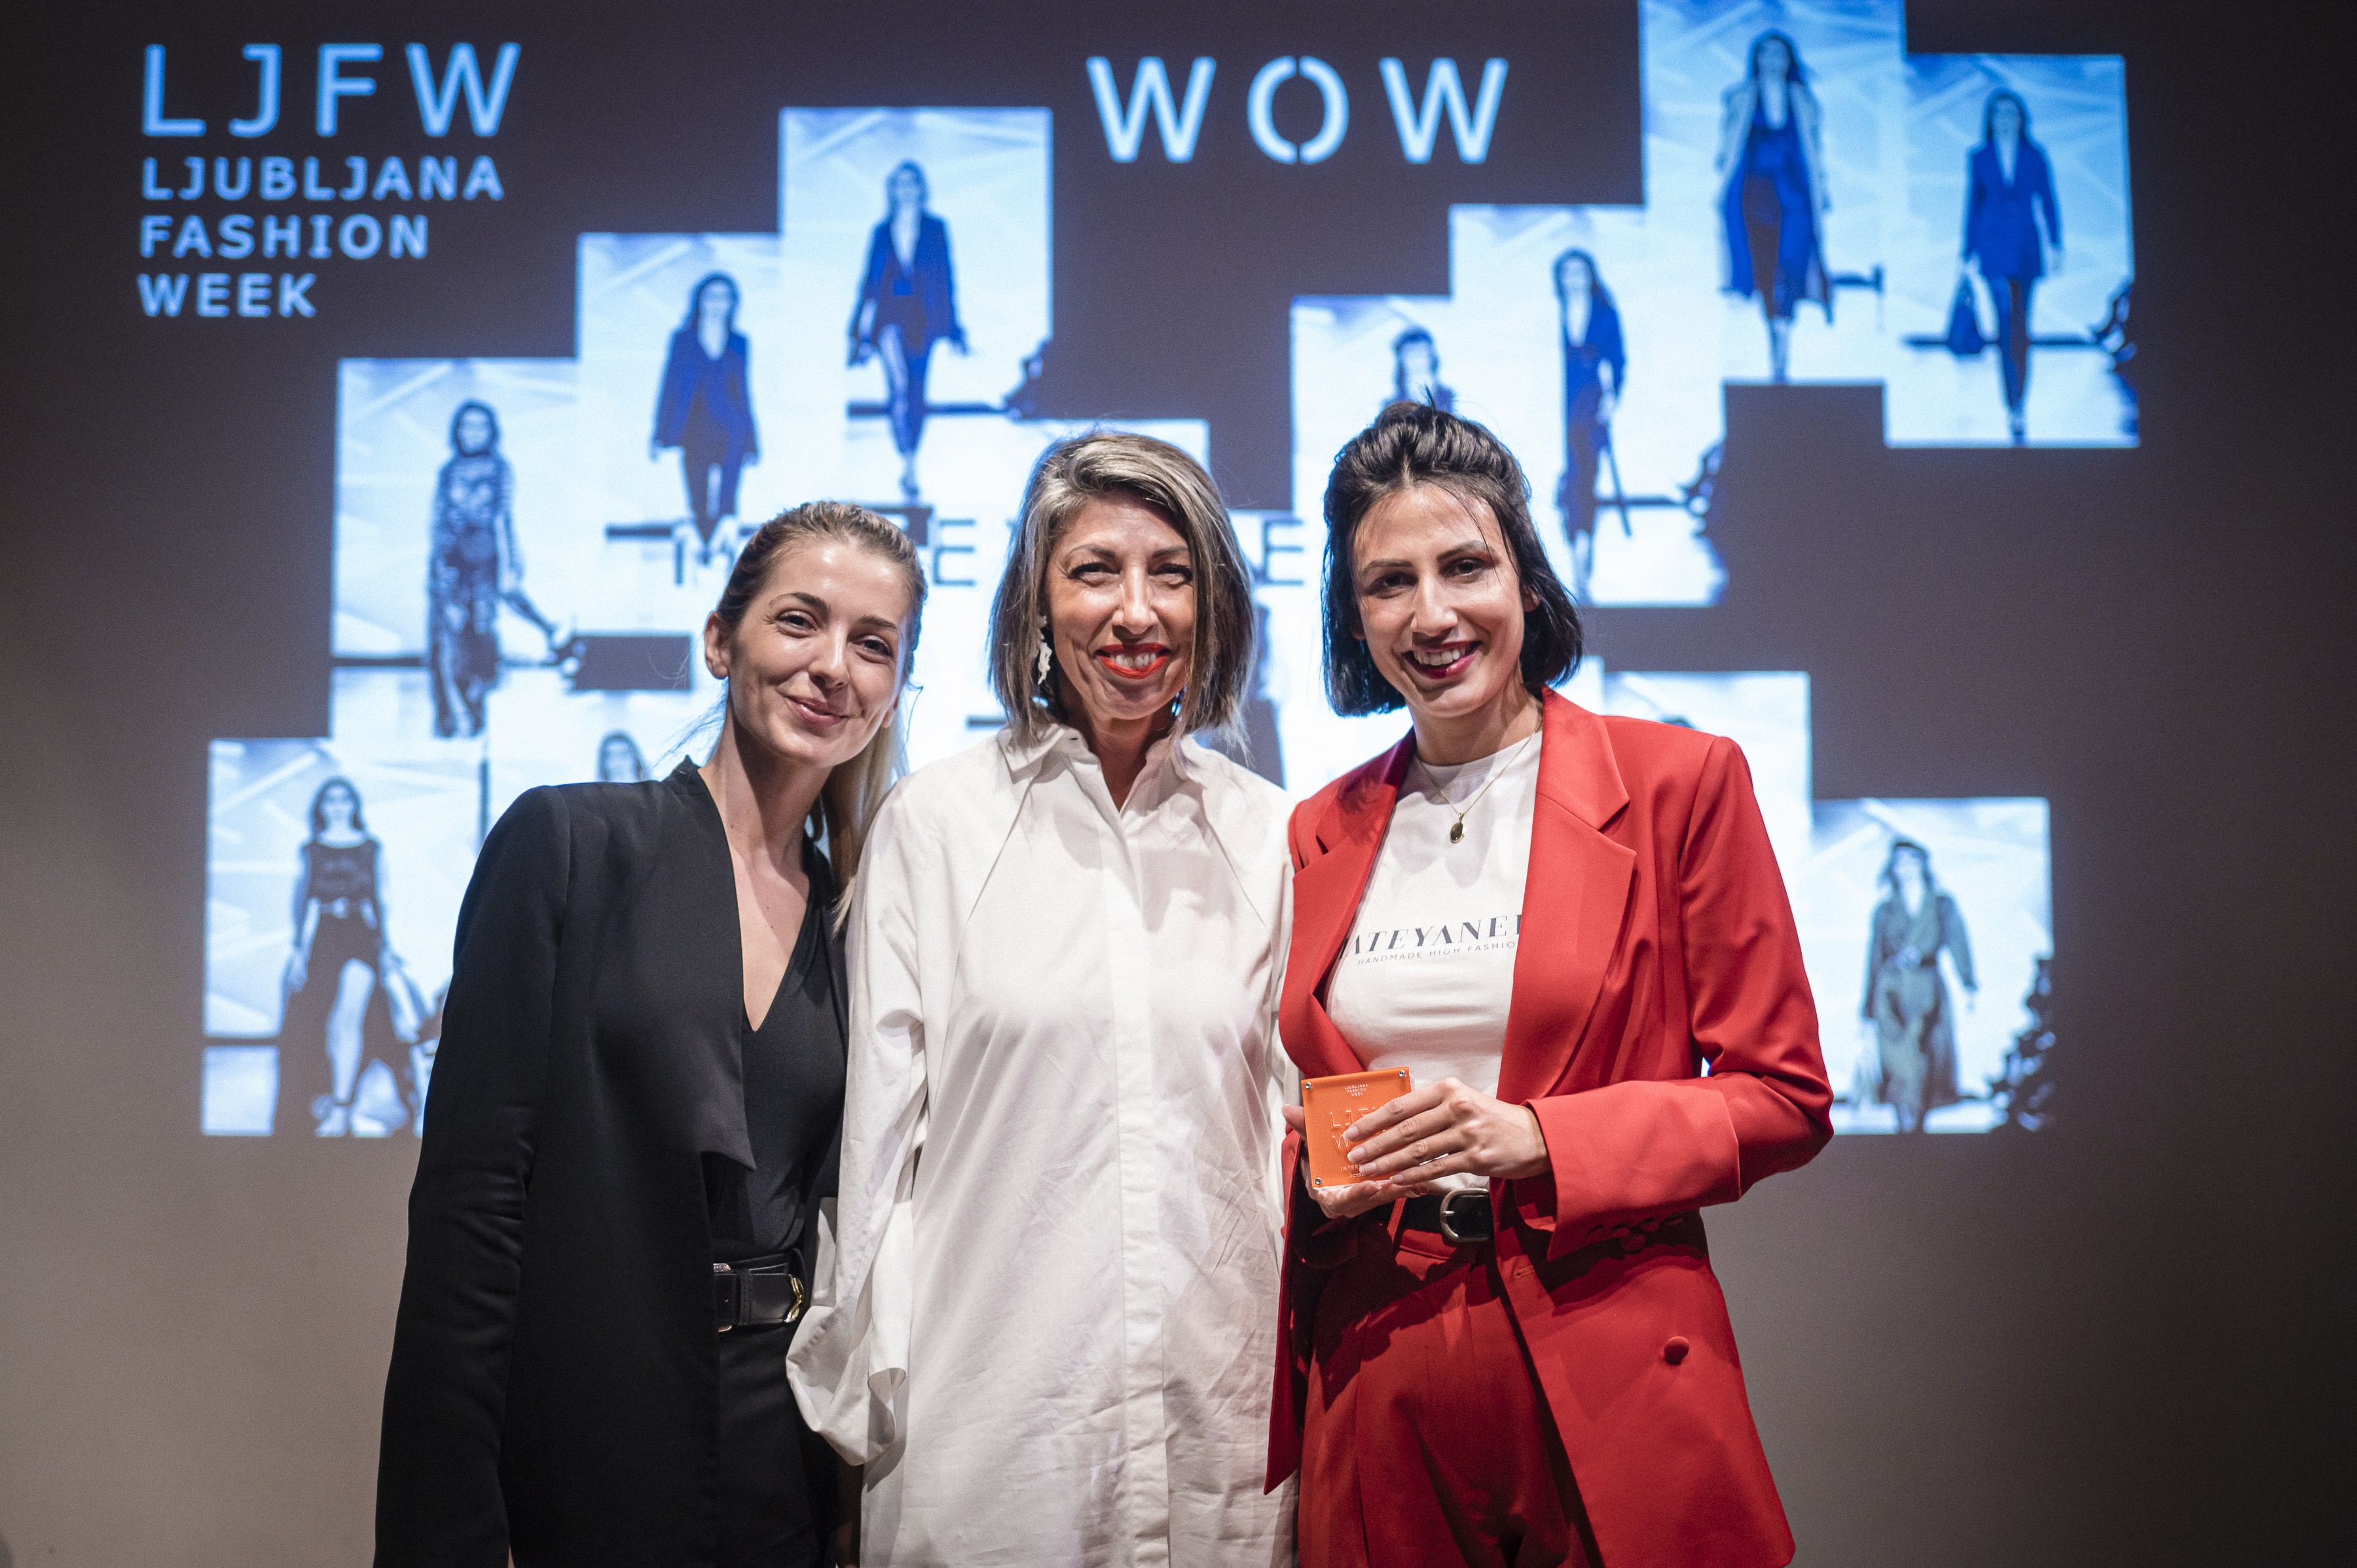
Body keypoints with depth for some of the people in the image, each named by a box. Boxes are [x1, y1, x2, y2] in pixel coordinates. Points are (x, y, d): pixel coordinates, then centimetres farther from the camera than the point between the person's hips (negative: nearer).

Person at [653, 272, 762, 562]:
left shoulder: (739, 343, 11)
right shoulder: (682, 340, 6)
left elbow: (744, 391, 14)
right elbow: (670, 387, 6)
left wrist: (751, 442, 12)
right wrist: (659, 436, 1)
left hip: (731, 434, 1)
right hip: (694, 434, 0)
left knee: (727, 500, -8)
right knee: (698, 500, 0)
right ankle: (703, 546, 13)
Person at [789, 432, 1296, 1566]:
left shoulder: (1268, 837, 7)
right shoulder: (932, 824, 1)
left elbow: (1299, 1121, 13)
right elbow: (878, 1127, 2)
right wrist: (875, 1403, 0)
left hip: (1225, 1422, 2)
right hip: (992, 1415, -2)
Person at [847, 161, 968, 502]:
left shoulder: (935, 228, 8)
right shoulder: (881, 232, 10)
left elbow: (946, 277, 7)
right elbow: (871, 280, 10)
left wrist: (952, 327, 2)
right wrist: (866, 333, 5)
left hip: (925, 318, 1)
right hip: (891, 317, -1)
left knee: (917, 395, 4)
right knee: (900, 387, -18)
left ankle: (909, 470, 16)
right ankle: (908, 468, -22)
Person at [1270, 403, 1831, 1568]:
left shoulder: (1679, 783, -2)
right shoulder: (1315, 837, 9)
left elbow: (1783, 1099, -3)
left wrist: (1535, 1138, -15)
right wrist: (1312, 1177, -7)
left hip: (1612, 1380, -3)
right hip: (1376, 1388, 3)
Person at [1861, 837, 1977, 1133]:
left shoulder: (1943, 905, 10)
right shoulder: (1885, 911, 11)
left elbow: (1958, 941, -4)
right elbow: (1874, 959, 11)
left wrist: (1969, 984, -19)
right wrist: (1869, 1009, 6)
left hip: (1929, 993, 1)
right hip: (1893, 995, -1)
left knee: (1926, 1067, -4)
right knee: (1904, 1065, -12)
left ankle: (1918, 1125, 5)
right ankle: (1906, 1126, -9)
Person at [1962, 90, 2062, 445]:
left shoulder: (2036, 157, 5)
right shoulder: (1978, 158, 4)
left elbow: (2048, 202, 4)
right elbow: (1971, 206, 8)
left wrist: (2056, 244, -4)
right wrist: (1968, 253, 5)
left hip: (2026, 248, 1)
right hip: (1993, 248, -1)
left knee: (2020, 326, 4)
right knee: (2006, 320, -11)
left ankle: (2017, 406, 10)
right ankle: (2014, 408, -10)